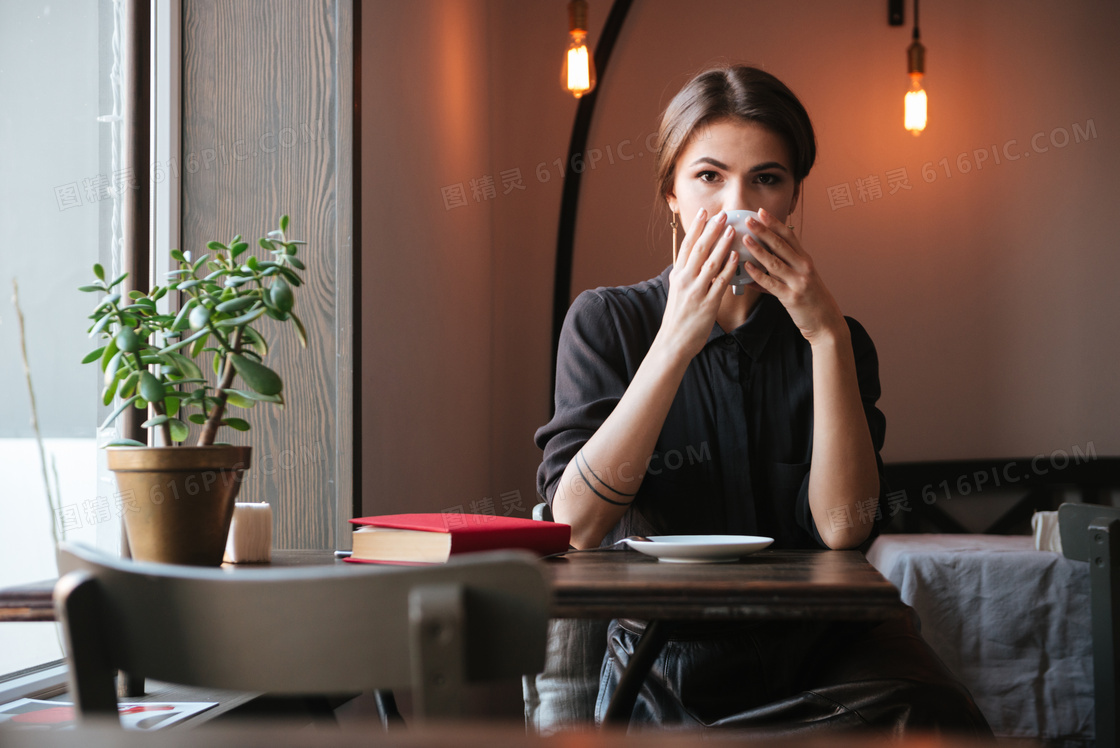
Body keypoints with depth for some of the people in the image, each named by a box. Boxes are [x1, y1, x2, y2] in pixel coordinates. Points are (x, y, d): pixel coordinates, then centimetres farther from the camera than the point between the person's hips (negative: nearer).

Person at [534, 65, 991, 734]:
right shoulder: (606, 322, 3)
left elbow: (844, 527, -9)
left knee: (937, 720, -28)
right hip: (669, 668, -2)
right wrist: (678, 339, -17)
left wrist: (827, 334, -15)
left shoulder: (833, 340, 8)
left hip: (818, 647, 2)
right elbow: (575, 524, -13)